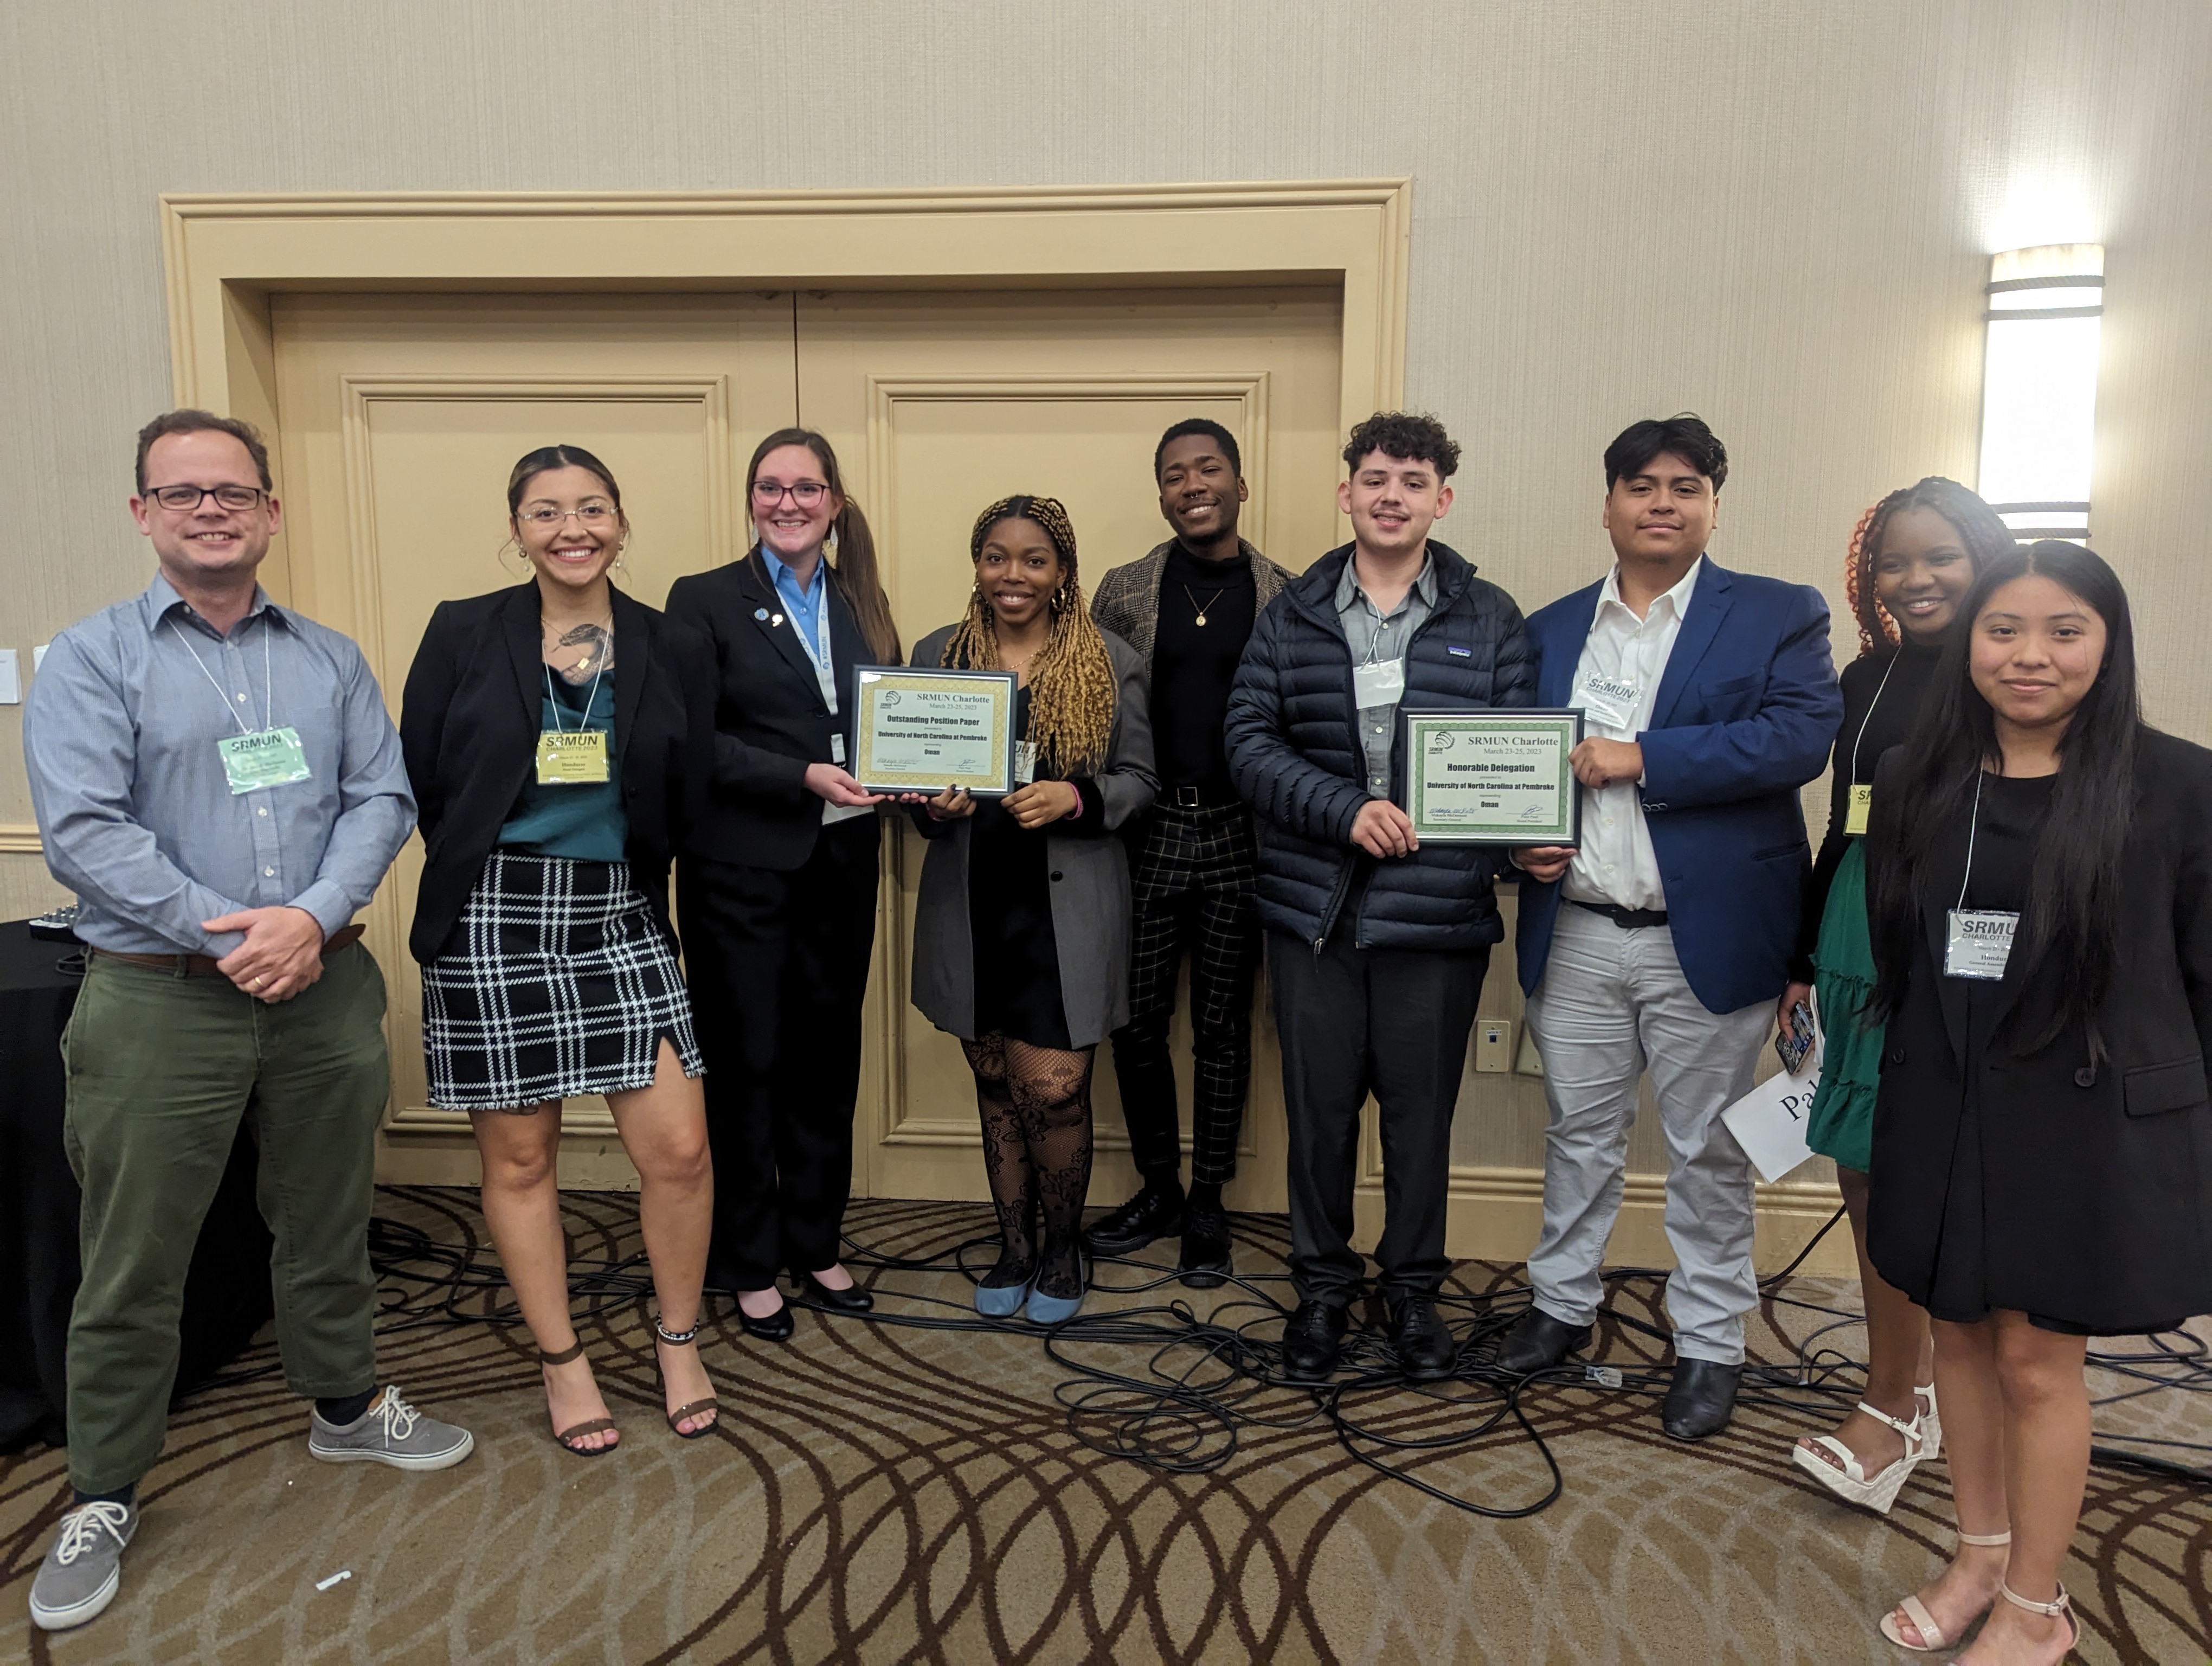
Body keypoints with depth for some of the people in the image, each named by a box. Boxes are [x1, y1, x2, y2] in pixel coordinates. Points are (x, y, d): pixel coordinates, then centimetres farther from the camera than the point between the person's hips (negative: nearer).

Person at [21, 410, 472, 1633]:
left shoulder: (331, 660, 9)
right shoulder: (92, 659, -2)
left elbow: (382, 798, 0)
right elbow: (84, 832, -12)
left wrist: (312, 918, -15)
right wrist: (230, 935, -18)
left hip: (327, 987, 3)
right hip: (161, 1002, -3)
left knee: (328, 1222, 17)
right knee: (132, 1260, 7)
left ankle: (344, 1406, 37)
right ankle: (103, 1495, 25)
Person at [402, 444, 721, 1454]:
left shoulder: (672, 653, 4)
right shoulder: (463, 635, 1)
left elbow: (687, 802, 7)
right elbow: (420, 781, 2)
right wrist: (491, 866, 2)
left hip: (619, 917, 1)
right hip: (492, 922, -1)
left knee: (678, 1150, -1)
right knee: (519, 1158, 9)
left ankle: (677, 1340, 24)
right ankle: (562, 1362, 28)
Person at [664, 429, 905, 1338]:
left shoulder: (862, 605, 11)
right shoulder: (705, 600, -3)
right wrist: (802, 776, -20)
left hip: (840, 866, 5)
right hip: (741, 870, -4)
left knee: (827, 1060, 12)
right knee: (745, 1065, 6)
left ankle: (815, 1245, 29)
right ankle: (748, 1265, 21)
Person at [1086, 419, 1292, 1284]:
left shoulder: (1284, 598, 2)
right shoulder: (1123, 592, 5)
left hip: (1240, 833, -1)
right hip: (1147, 830, 1)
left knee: (1222, 1025, 8)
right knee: (1138, 1019, 7)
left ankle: (1207, 1204, 24)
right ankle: (1158, 1190, 27)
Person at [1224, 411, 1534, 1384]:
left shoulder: (1489, 620, 5)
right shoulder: (1292, 617, 5)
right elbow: (1250, 740, -2)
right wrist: (1345, 810, -15)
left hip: (1439, 911, 0)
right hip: (1313, 908, 1)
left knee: (1421, 1112, 10)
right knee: (1318, 1109, 10)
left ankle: (1414, 1292, 30)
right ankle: (1322, 1288, 29)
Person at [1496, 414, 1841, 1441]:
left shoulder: (1780, 616, -1)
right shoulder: (1550, 630, 11)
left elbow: (1803, 736, -16)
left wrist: (1643, 757, -19)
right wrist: (1520, 844, -6)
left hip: (1706, 935, -3)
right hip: (1575, 934, 4)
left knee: (1708, 1151, 9)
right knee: (1578, 1132, 16)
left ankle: (1709, 1344, 24)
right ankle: (1563, 1305, 33)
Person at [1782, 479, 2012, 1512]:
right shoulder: (1868, 679, 12)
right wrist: (1804, 959, 15)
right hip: (1863, 935, 6)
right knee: (1868, 1176, 10)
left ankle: (1892, 1409, 11)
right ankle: (1917, 1389, 25)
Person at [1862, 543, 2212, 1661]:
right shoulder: (1913, 780, 1)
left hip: (2089, 1117, -3)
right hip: (1940, 1106, 4)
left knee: (2035, 1357, 5)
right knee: (1957, 1329, 15)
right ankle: (1980, 1555, 36)